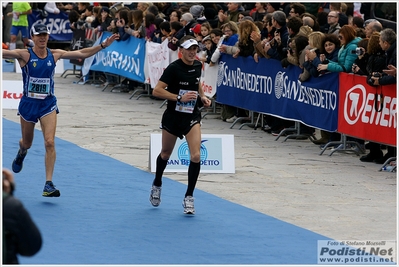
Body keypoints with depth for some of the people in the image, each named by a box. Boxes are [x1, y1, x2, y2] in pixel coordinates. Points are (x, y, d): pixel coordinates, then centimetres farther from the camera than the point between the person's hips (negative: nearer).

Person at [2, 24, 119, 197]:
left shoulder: (55, 55, -1)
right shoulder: (25, 55, -10)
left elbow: (82, 53, 6)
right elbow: (5, 53, -26)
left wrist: (103, 45, 1)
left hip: (48, 104, 1)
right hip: (28, 104, -1)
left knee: (49, 142, -15)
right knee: (27, 143, 16)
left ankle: (49, 184, -14)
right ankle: (21, 153, 56)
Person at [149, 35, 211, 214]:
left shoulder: (198, 65, 0)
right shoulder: (173, 68, -18)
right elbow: (157, 91, -22)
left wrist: (202, 97, 4)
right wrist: (180, 97, -28)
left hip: (192, 116, 3)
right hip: (173, 117, -3)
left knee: (195, 156, -14)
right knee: (166, 154, 18)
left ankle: (189, 198, -3)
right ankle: (157, 185, 47)